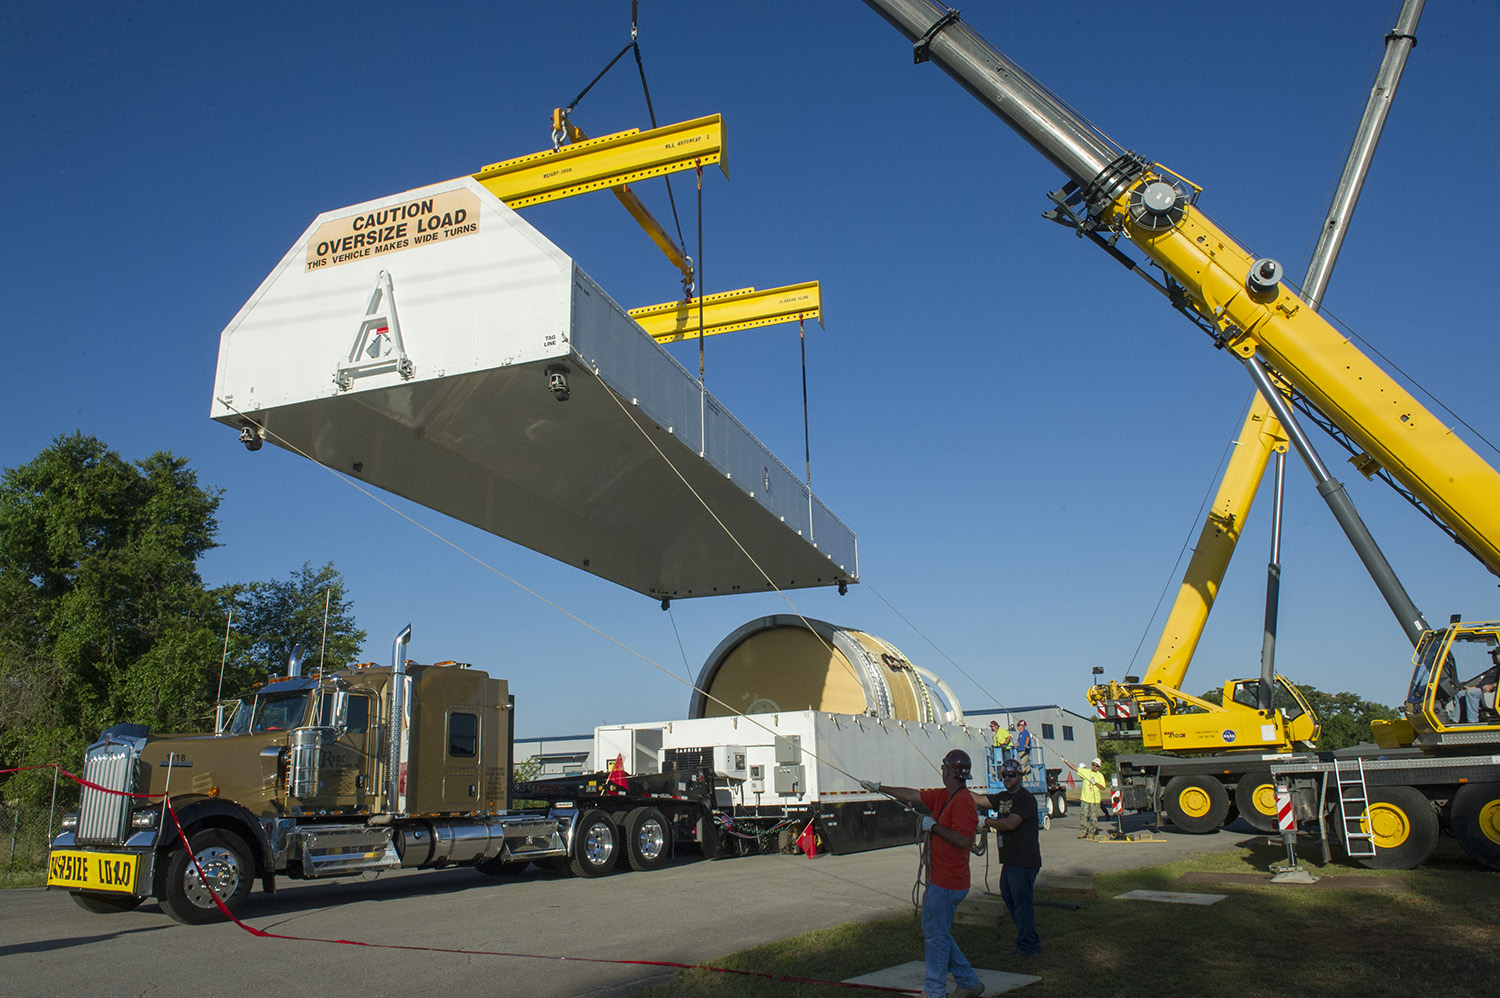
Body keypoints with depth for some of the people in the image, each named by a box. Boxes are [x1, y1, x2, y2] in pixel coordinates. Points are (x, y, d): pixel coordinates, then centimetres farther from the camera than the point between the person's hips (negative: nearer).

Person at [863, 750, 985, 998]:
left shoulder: (962, 802, -19)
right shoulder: (943, 796, 10)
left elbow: (963, 840, -28)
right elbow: (913, 795, 21)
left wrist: (934, 826, -19)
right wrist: (879, 788, 27)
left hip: (946, 884, -10)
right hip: (938, 881, 10)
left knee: (937, 935, 0)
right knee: (933, 931, 17)